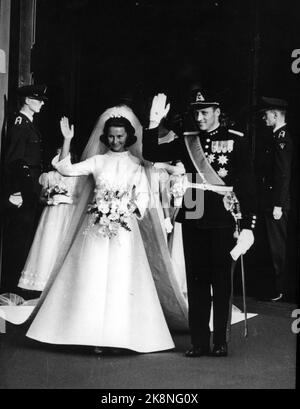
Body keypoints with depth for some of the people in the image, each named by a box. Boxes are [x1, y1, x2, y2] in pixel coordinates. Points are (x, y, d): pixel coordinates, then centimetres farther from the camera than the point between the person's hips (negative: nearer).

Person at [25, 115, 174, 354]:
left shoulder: (136, 164, 9)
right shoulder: (98, 161, 11)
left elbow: (143, 196, 5)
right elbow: (66, 169, 4)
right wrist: (67, 140, -4)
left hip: (124, 225, -1)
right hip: (96, 224, 1)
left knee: (121, 277, -5)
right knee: (93, 276, -4)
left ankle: (119, 336, 0)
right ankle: (95, 335, 0)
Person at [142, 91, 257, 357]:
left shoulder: (235, 140, 0)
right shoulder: (186, 141, 9)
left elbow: (247, 184, -2)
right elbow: (151, 154, 4)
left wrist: (248, 225, -8)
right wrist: (154, 123, -9)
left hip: (222, 220, -3)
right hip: (193, 219, 3)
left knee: (221, 281, 4)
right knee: (196, 281, 6)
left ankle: (220, 341, 13)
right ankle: (199, 341, 12)